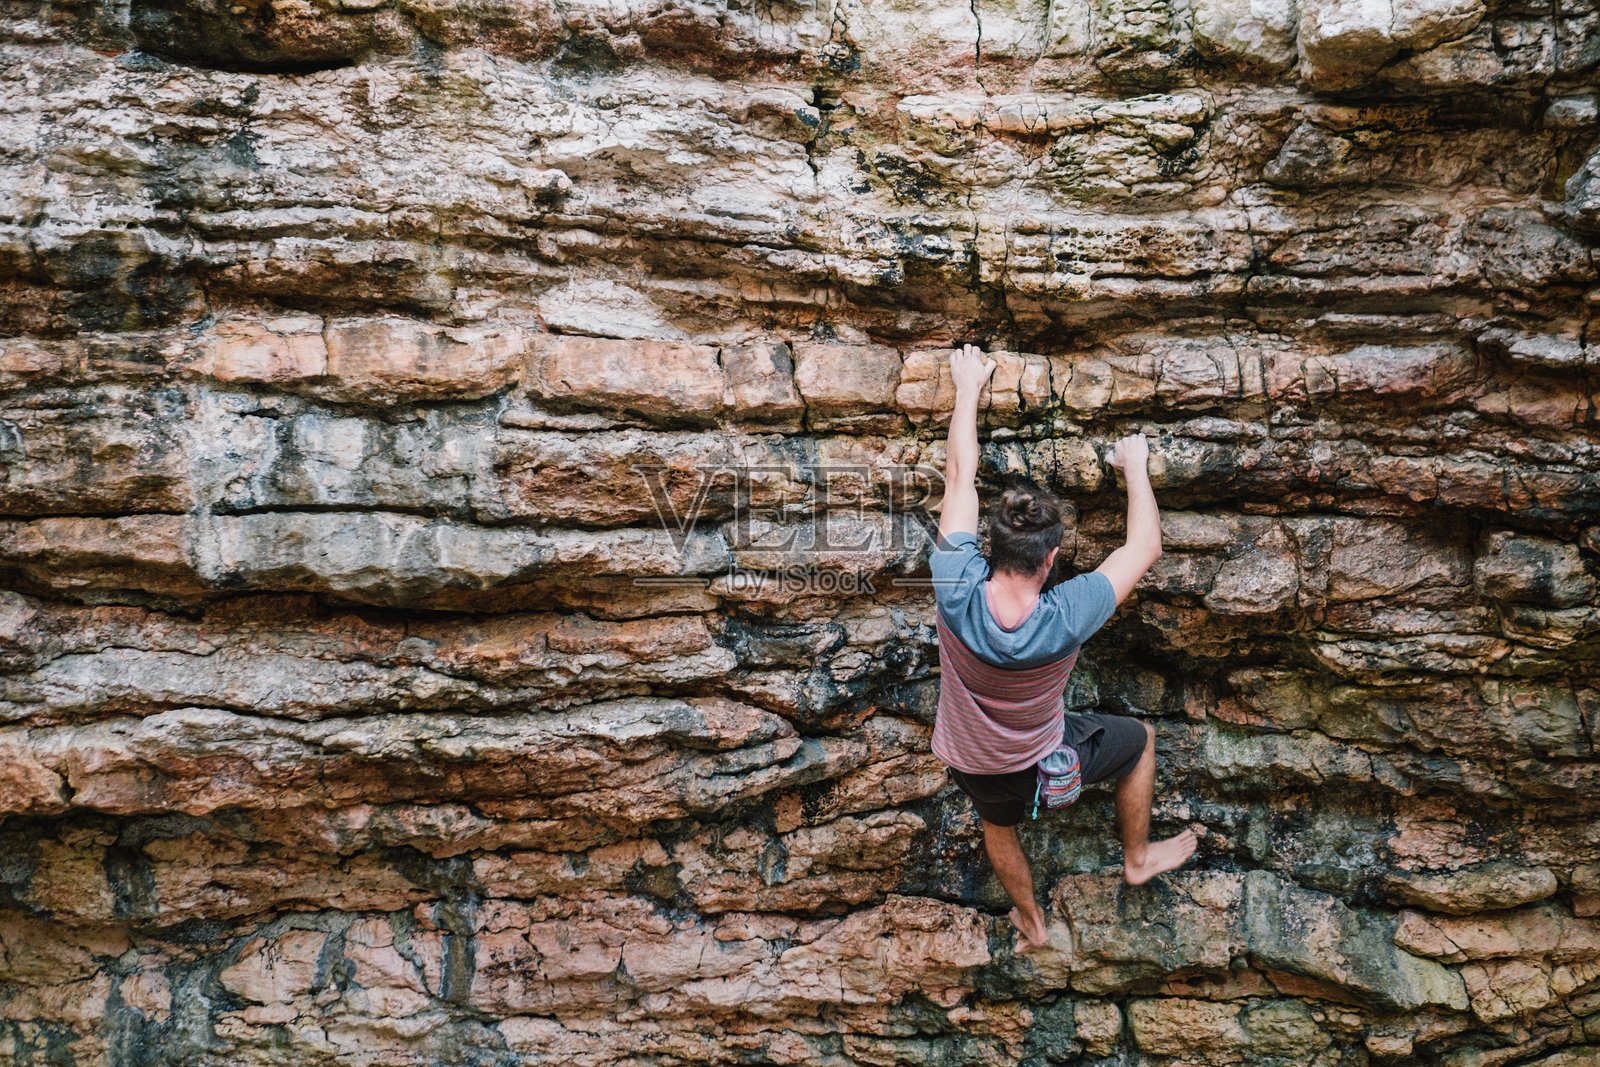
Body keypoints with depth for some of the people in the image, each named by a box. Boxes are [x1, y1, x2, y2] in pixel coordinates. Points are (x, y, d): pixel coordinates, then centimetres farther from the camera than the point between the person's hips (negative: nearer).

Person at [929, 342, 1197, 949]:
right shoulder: (1066, 620, -38)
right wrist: (1135, 469, -9)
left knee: (999, 825, 34)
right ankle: (1138, 858, 44)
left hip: (971, 766, 2)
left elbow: (960, 477, -23)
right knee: (1140, 739, 25)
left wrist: (968, 388, -12)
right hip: (1042, 758, -2)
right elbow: (1145, 547, -22)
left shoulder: (957, 591, -35)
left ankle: (1032, 922, 57)